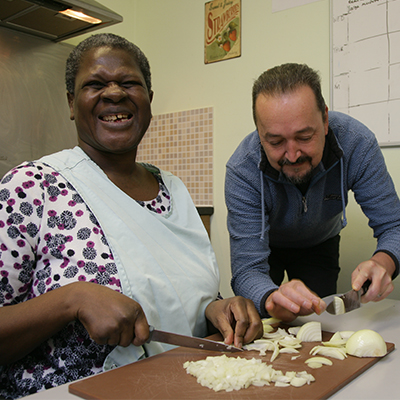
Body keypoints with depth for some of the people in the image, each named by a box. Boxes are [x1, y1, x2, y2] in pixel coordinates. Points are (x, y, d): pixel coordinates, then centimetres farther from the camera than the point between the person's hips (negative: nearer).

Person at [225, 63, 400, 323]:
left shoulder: (357, 144, -32)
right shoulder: (242, 170, -37)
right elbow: (247, 270, -38)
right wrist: (272, 299, -62)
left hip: (320, 245, 2)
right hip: (266, 246, -1)